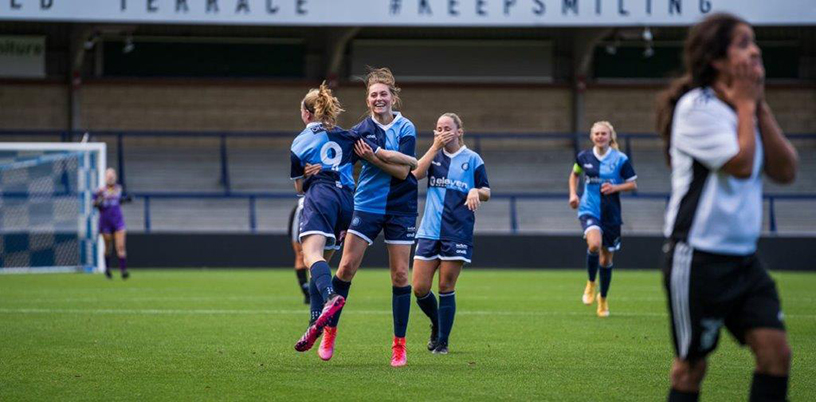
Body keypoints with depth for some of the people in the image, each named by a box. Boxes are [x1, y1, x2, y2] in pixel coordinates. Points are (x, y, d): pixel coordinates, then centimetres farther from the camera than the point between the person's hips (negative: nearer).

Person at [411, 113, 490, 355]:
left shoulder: (472, 159, 4)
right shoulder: (434, 155, 10)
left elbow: (487, 192, 7)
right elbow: (417, 174, -9)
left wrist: (476, 192, -15)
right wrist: (435, 146, -10)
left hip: (458, 233, -3)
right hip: (429, 232, 3)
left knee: (446, 288, -1)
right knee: (420, 289, -1)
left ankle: (442, 342, 9)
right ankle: (436, 325, 26)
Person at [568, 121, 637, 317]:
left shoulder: (620, 159, -4)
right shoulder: (584, 157, 1)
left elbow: (633, 184, 2)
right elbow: (575, 174, 21)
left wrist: (615, 187, -15)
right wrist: (573, 194, 6)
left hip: (611, 214, 1)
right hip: (589, 210, 0)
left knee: (606, 259, 9)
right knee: (594, 244, -29)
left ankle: (603, 299, 30)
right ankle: (590, 283, -3)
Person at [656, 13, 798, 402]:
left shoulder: (746, 111, 12)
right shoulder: (697, 107, -12)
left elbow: (785, 171, 3)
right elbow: (740, 164, -21)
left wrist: (760, 107, -2)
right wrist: (745, 105, -9)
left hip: (743, 259, 7)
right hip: (698, 260, -7)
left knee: (775, 350, -6)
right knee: (691, 365, 3)